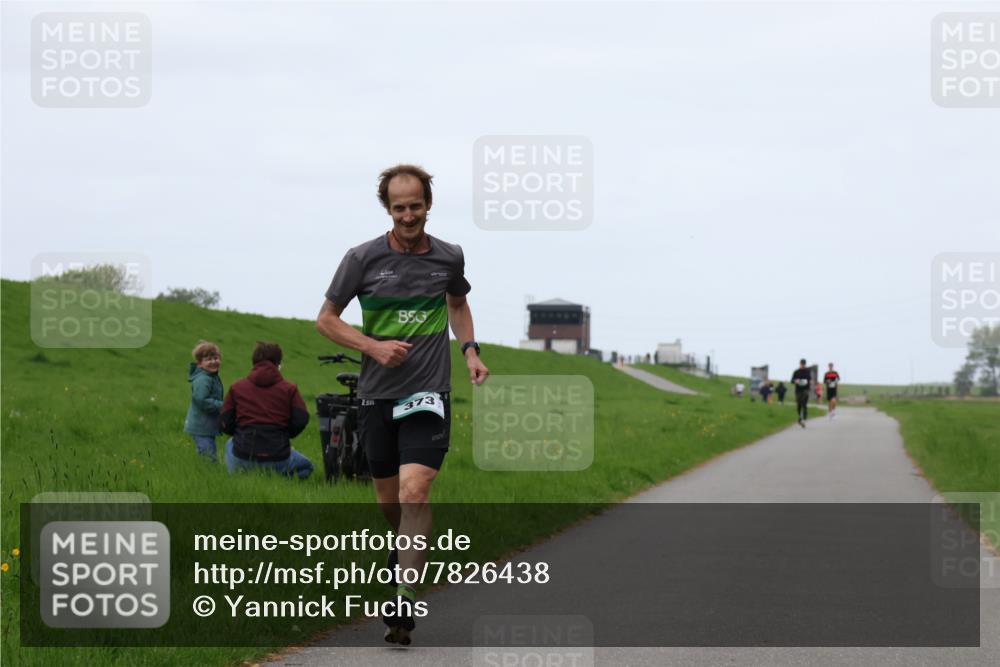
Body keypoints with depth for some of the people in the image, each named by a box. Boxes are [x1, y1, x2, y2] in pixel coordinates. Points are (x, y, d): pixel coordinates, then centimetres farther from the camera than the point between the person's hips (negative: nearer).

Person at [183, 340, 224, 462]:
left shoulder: (214, 378, 14)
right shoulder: (202, 380, -20)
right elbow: (202, 401, -29)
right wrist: (222, 406, -26)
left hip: (209, 427, 11)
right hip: (201, 428, -11)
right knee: (209, 458, -12)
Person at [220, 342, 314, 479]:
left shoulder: (236, 387, 6)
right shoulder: (289, 389, 3)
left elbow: (226, 424, 3)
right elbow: (301, 420, -6)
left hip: (243, 458, 2)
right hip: (277, 460, -2)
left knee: (230, 444, 39)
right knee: (306, 467, 27)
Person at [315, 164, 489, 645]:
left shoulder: (448, 257, 1)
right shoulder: (363, 258, -5)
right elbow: (326, 320, 3)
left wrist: (470, 351, 8)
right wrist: (373, 346, -12)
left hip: (428, 394, -1)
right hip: (377, 395, 1)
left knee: (414, 490, -19)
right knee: (388, 499, 12)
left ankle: (404, 597, -20)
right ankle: (408, 549, 44)